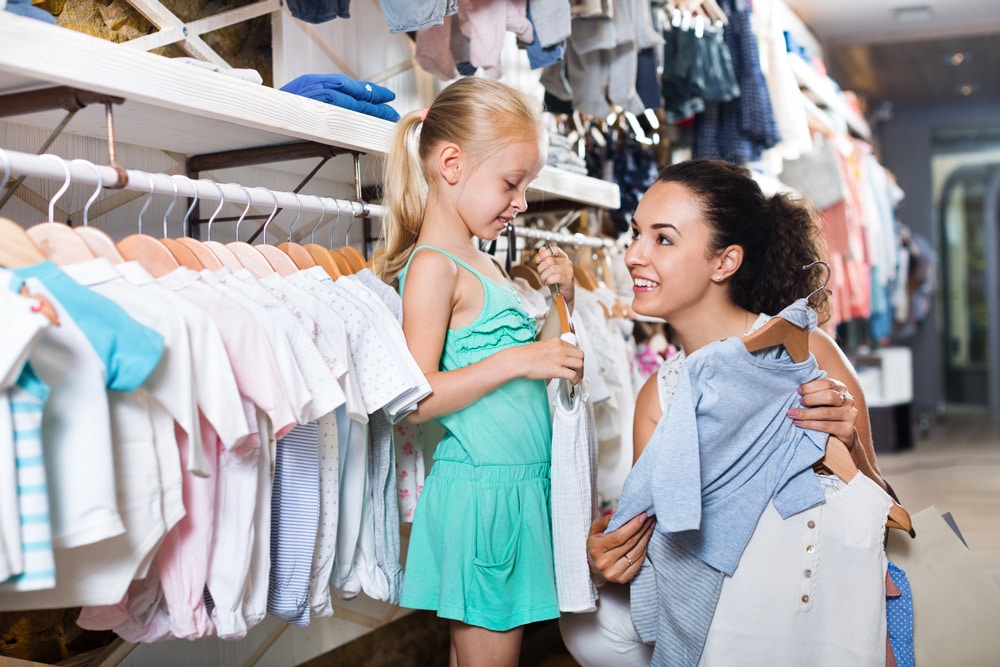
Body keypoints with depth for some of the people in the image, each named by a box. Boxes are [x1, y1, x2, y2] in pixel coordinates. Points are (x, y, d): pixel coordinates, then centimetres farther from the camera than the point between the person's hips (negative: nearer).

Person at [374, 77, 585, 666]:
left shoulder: (485, 265, 14)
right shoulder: (433, 266, -14)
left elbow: (530, 351, 22)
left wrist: (565, 300, 8)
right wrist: (516, 361, -24)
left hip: (521, 482, 9)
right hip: (480, 487, -9)